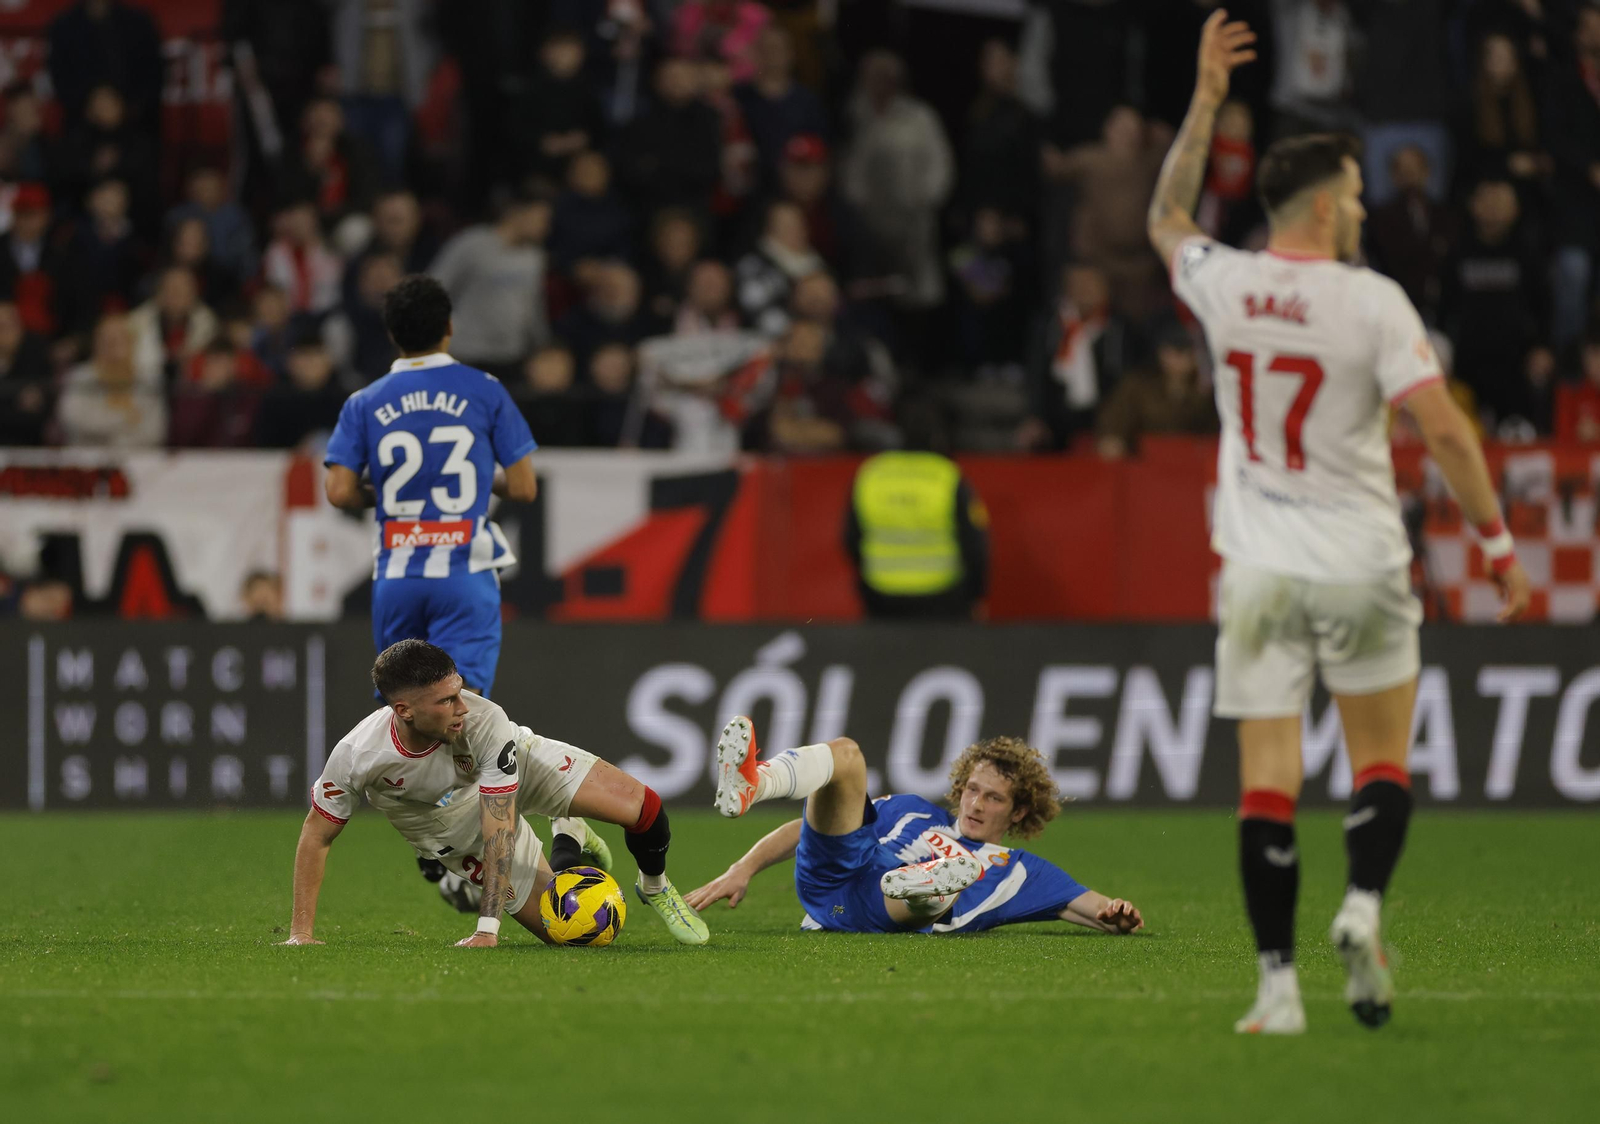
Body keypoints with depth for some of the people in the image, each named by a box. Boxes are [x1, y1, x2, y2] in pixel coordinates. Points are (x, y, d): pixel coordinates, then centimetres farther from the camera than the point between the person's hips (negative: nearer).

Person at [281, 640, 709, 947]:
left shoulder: (485, 722, -39)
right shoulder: (356, 756, -35)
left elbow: (499, 830, -37)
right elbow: (317, 833, -18)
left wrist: (487, 930, -42)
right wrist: (301, 934, -20)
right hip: (460, 837, 1)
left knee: (642, 808, -18)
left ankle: (655, 888, 19)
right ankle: (567, 847, 30)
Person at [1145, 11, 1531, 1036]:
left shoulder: (1225, 286, 0)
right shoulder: (1372, 301, -11)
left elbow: (1167, 219, 22)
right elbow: (1442, 426, -16)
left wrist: (1206, 97, 24)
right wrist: (1498, 541, -8)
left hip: (1260, 568, 3)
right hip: (1361, 567, -2)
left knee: (1267, 781, 0)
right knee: (1383, 763, 13)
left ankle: (1278, 983, -5)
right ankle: (1364, 905, -11)